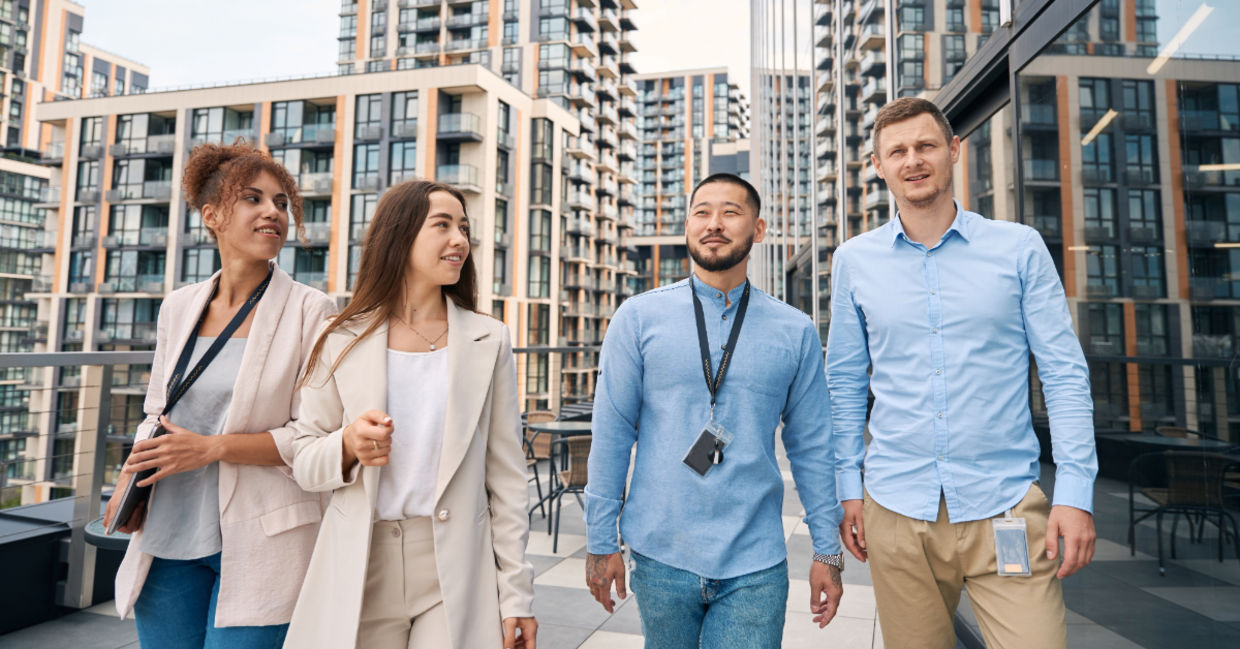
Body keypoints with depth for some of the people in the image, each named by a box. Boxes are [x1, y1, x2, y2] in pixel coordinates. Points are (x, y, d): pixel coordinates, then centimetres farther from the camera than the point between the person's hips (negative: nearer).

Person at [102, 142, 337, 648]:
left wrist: (212, 448, -16)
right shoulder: (179, 307, 8)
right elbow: (156, 412, 17)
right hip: (169, 537, 5)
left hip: (257, 547, -4)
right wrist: (127, 482, 1)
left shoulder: (309, 311, -8)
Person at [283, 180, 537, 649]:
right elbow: (304, 462, 5)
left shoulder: (488, 341, 0)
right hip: (360, 571, 1)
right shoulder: (343, 341, 1)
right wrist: (348, 446, -18)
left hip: (456, 572, 0)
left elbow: (505, 475, -1)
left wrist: (516, 593, -3)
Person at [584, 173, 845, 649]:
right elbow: (611, 435, -4)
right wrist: (601, 542, -3)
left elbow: (812, 447, 4)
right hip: (661, 557, 0)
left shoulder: (795, 332, 0)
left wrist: (827, 552, 6)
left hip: (755, 565, 0)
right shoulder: (638, 318, -5)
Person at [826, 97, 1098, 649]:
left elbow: (1064, 373, 1)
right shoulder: (854, 260, 3)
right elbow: (845, 382, 7)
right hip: (896, 508, 1)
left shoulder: (1020, 248, 0)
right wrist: (848, 487, 4)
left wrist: (1075, 491, -7)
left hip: (1004, 504, -1)